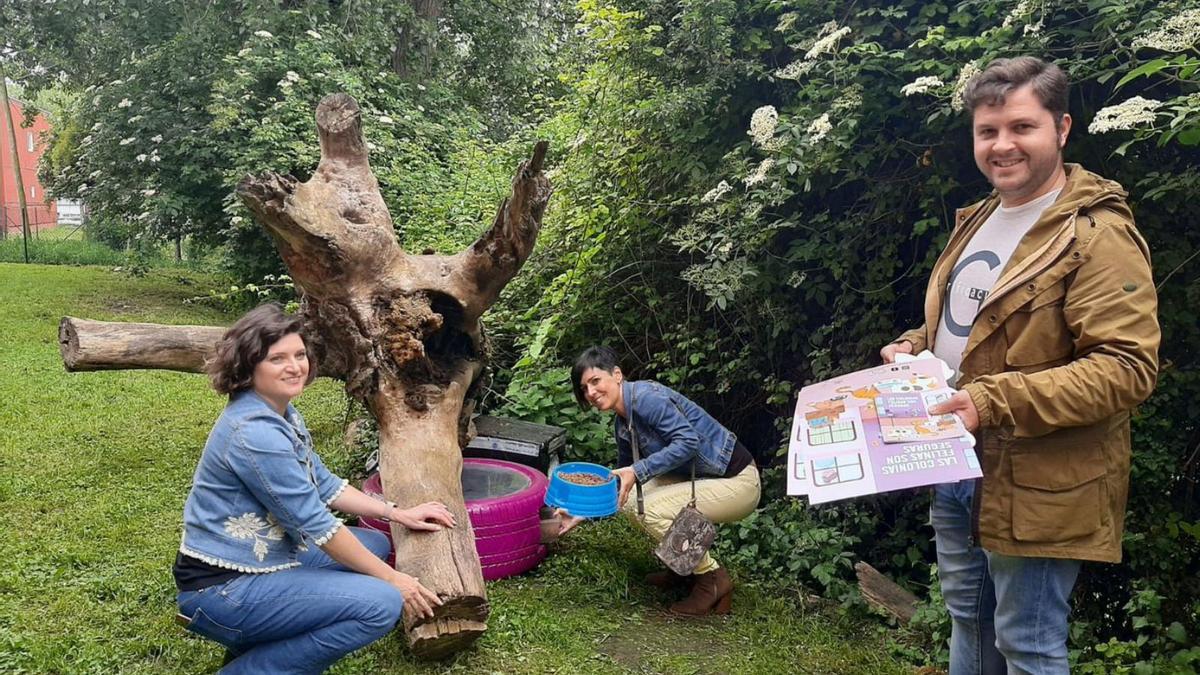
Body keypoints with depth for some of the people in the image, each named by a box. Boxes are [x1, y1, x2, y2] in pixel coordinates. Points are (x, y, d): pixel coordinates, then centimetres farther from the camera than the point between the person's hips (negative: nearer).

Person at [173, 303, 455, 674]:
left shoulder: (283, 415, 6)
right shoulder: (255, 433, -25)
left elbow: (324, 485, 15)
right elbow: (314, 524, -22)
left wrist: (398, 513, 9)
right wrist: (392, 579, -13)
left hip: (261, 559, 10)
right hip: (222, 588, -10)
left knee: (375, 544, 16)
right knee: (381, 604, -20)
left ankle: (257, 642, 11)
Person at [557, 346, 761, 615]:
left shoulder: (645, 397, -20)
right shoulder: (622, 423, 8)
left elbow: (688, 441, -29)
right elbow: (620, 479, 19)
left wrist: (638, 470, -29)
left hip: (737, 482, -9)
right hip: (703, 479, 9)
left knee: (652, 510, -21)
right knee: (629, 497, 2)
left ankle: (713, 579, -3)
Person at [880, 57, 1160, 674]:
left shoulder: (1097, 235, -16)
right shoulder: (977, 220, 10)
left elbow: (1127, 367, -24)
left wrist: (994, 402, -30)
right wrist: (912, 348, 2)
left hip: (1035, 485, -8)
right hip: (954, 468, 8)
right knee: (967, 618, 24)